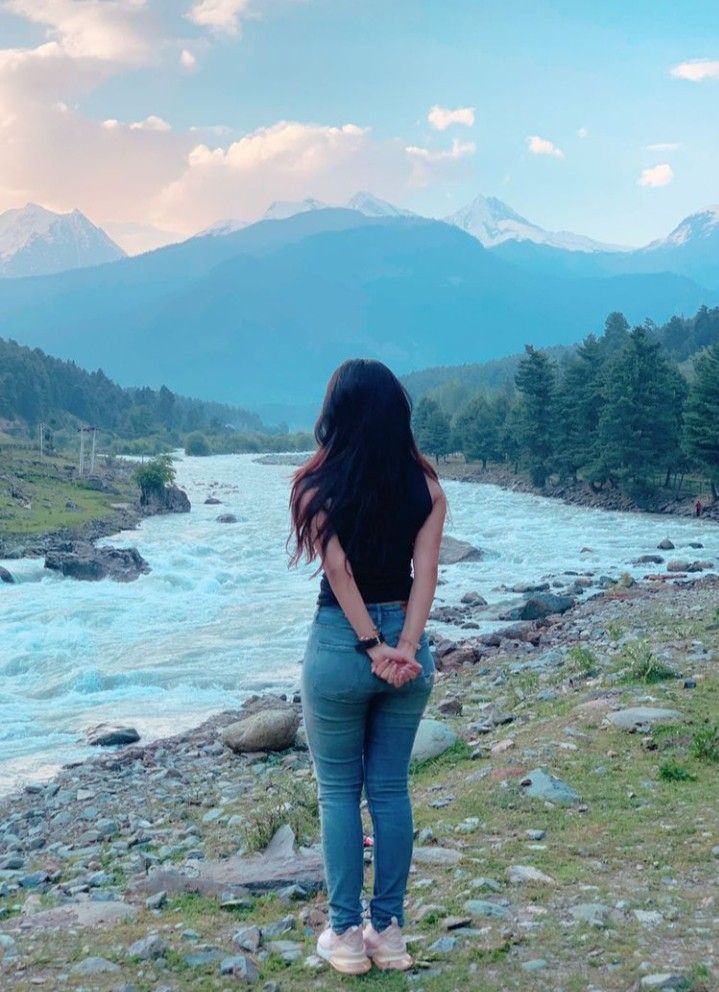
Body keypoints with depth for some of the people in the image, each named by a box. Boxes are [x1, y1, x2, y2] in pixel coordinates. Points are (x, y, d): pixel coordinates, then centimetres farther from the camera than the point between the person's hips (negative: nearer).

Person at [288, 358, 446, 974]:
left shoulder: (317, 485, -7)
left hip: (339, 645, -3)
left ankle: (346, 935, 16)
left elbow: (339, 570, -15)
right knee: (391, 789, 13)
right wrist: (404, 648, -14)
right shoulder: (425, 485, 0)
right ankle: (389, 931, 20)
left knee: (339, 792, 10)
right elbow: (425, 571, -9)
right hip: (407, 645, 3)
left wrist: (371, 646, -13)